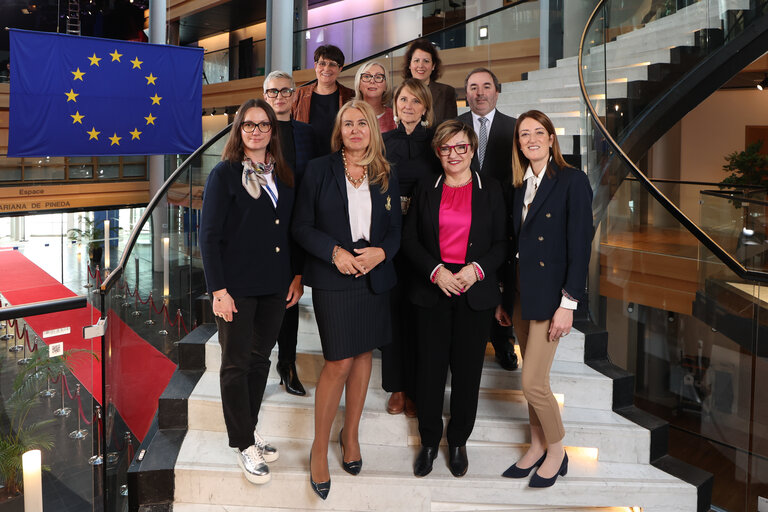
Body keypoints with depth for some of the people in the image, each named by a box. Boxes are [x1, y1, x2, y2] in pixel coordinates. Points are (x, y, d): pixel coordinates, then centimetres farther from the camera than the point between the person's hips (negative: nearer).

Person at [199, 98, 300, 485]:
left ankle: (248, 430, 29)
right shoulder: (225, 174, -7)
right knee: (236, 363, 4)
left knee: (260, 359, 14)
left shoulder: (283, 176, 8)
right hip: (236, 287, -5)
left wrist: (297, 277, 6)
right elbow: (209, 235, -10)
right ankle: (244, 445, 15)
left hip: (274, 287, 5)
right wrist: (218, 290, -15)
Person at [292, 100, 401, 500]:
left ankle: (351, 434, 28)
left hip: (374, 278, 4)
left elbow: (395, 230, 10)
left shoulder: (386, 177, 8)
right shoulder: (319, 170, 0)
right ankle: (320, 448, 10)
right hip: (332, 278, -4)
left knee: (363, 354, 11)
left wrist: (380, 252, -11)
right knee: (338, 362, -6)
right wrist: (335, 252, -18)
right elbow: (302, 227, -3)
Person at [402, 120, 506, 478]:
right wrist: (436, 271, -11)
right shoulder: (426, 190, 8)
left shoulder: (490, 190, 5)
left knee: (468, 368, 6)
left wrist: (478, 268, -13)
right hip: (432, 290, 1)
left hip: (476, 293, 0)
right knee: (430, 366, 4)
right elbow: (409, 240, 4)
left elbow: (501, 242, 4)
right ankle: (429, 441, 21)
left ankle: (458, 441, 24)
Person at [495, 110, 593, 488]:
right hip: (521, 292, 7)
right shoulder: (520, 186, 10)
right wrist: (505, 297, 13)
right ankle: (537, 447, 29)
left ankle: (556, 453, 18)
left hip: (550, 293, -6)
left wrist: (568, 304, -16)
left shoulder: (572, 181, -9)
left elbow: (580, 246, -13)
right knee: (532, 379, 14)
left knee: (532, 383, -5)